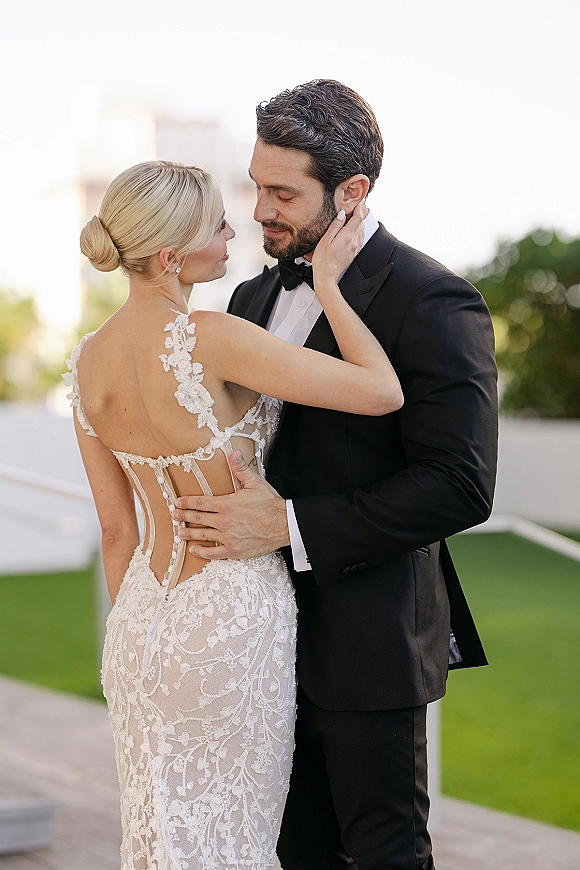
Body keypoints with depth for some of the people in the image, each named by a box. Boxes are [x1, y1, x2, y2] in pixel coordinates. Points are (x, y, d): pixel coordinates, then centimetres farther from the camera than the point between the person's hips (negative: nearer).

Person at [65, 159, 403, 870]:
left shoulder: (89, 360, -1)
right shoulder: (208, 340, -23)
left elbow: (116, 528, 7)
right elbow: (382, 392, -19)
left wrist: (136, 629, 18)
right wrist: (327, 284, -8)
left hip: (140, 619, 7)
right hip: (230, 618, -7)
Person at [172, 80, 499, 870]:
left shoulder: (434, 303, -15)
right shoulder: (256, 297, 10)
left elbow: (460, 487, -21)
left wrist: (290, 525, -23)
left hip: (367, 640, -7)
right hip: (272, 631, 7)